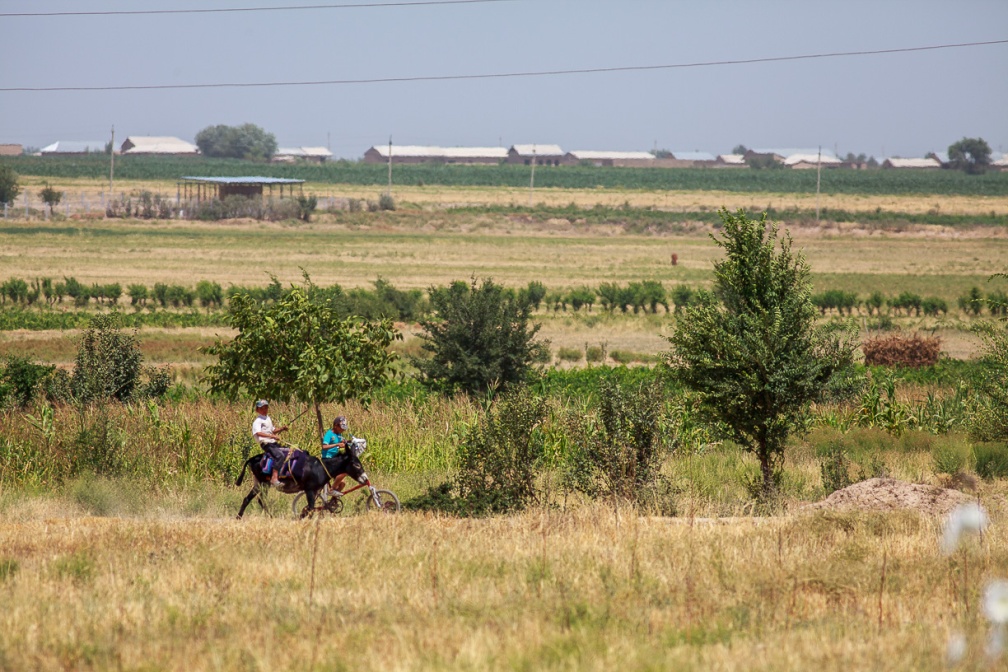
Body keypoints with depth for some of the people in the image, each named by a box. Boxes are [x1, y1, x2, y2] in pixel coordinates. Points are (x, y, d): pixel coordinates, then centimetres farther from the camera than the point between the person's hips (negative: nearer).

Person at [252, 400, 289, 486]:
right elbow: (258, 433, -26)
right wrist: (272, 436, -33)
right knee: (280, 455, -30)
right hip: (266, 444, -9)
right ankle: (274, 478, -38)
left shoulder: (268, 419, 20)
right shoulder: (257, 421, -8)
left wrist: (281, 429, 14)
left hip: (274, 443, 9)